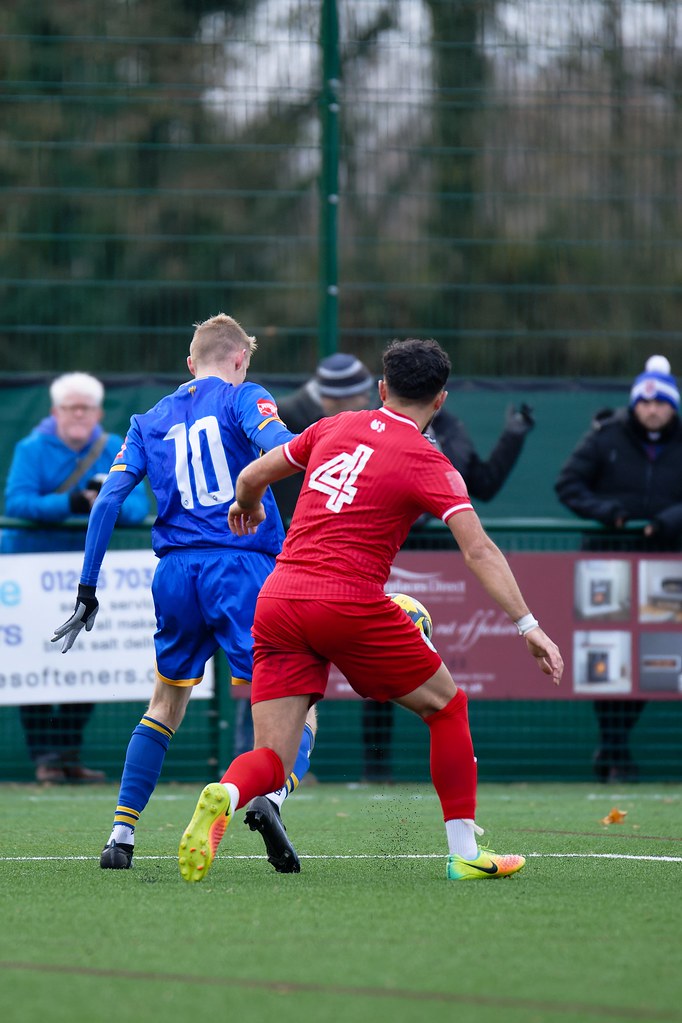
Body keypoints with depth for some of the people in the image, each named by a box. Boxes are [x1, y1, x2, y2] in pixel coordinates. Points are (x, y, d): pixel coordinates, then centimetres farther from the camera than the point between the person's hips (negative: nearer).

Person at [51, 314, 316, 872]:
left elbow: (109, 498, 9)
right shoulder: (243, 399, 6)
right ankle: (271, 795, -31)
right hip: (244, 570, -4)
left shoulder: (150, 422, 18)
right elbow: (280, 450, -15)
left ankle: (121, 833, 12)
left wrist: (88, 588, 11)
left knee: (165, 706, 21)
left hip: (176, 573, 4)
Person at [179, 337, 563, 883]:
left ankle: (225, 795, -31)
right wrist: (528, 625, -11)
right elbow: (479, 551, -10)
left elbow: (253, 476, 24)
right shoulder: (429, 464, -1)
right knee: (446, 705, 17)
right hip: (350, 605, -4)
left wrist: (248, 507, 47)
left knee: (272, 761, 4)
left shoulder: (335, 428, 14)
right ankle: (465, 853, 15)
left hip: (277, 599, 5)